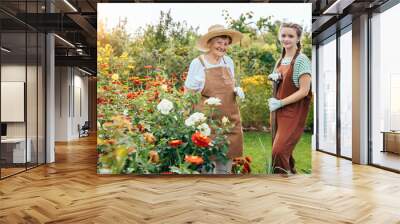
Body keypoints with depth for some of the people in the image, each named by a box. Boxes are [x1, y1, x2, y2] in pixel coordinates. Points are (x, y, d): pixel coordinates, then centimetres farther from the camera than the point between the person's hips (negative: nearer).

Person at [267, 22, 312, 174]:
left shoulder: (301, 60, -11)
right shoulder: (281, 60, 11)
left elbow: (304, 91, -16)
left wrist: (280, 103, -17)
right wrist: (273, 78, 1)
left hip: (294, 112, -7)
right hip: (279, 111, 7)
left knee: (279, 151, -13)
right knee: (284, 150, 13)